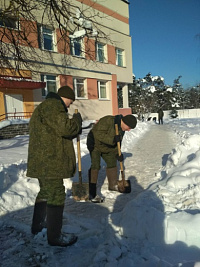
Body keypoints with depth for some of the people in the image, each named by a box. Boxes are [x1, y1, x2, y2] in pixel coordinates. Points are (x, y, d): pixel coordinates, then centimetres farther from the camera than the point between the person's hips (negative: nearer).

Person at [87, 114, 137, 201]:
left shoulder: (121, 128, -3)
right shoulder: (108, 121, -30)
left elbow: (118, 142, 7)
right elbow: (98, 134, -35)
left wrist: (117, 153, -3)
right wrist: (112, 139, -40)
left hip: (107, 147, 8)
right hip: (95, 144, -8)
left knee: (112, 163, 10)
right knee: (95, 166, -16)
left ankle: (113, 185, 28)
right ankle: (91, 191, -9)